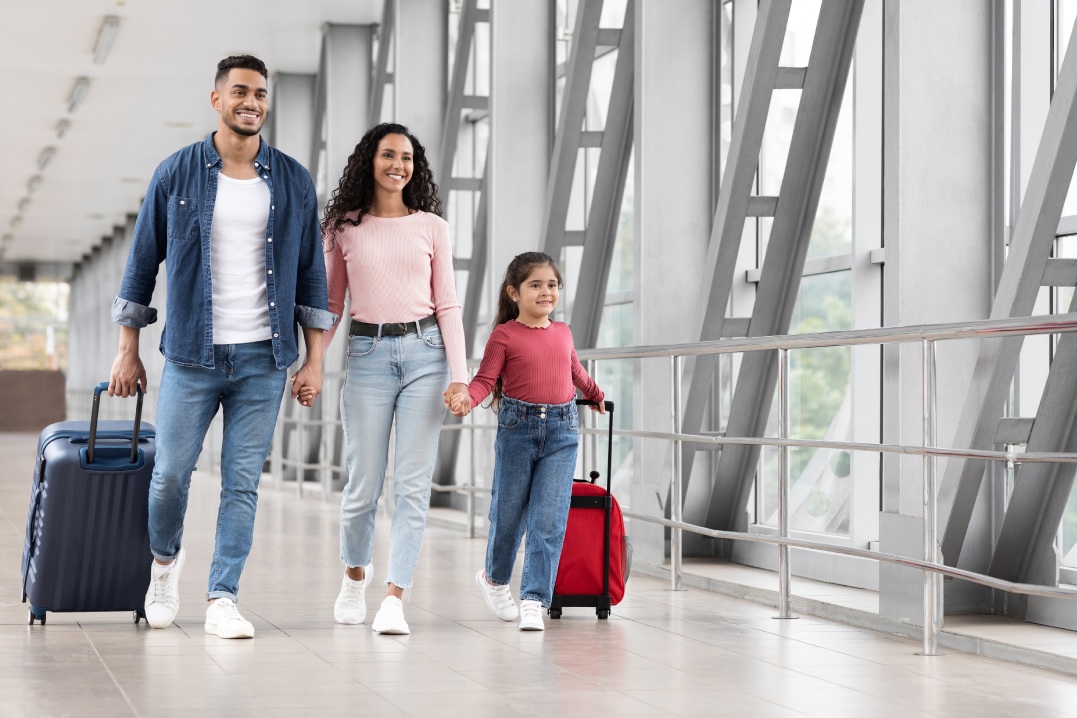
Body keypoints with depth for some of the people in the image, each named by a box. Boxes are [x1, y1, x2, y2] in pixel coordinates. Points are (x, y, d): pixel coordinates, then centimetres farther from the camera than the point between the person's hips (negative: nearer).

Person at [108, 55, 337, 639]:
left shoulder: (293, 181, 6)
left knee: (242, 483, 0)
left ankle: (223, 599, 6)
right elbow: (142, 263, 7)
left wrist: (313, 361, 4)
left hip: (264, 358, 1)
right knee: (170, 475, 1)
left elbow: (310, 273, 9)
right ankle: (165, 557, 30)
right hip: (191, 355, -1)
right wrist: (128, 352, 5)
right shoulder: (176, 174, 3)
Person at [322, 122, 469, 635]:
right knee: (364, 484, 3)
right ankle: (355, 574, 30)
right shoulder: (345, 228, 8)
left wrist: (459, 376, -2)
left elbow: (447, 305, 7)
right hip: (368, 356, 0)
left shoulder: (431, 227, 8)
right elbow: (330, 304, 12)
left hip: (424, 353, 0)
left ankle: (394, 600, -6)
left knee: (413, 484, -7)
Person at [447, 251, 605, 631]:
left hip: (562, 431, 3)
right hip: (517, 428, -2)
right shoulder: (504, 335, -3)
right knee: (508, 512, 9)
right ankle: (494, 578, 35)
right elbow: (485, 379, -9)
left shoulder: (562, 333, 10)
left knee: (549, 521, -7)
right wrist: (466, 398, -30)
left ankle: (534, 601, -5)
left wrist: (596, 396, 45)